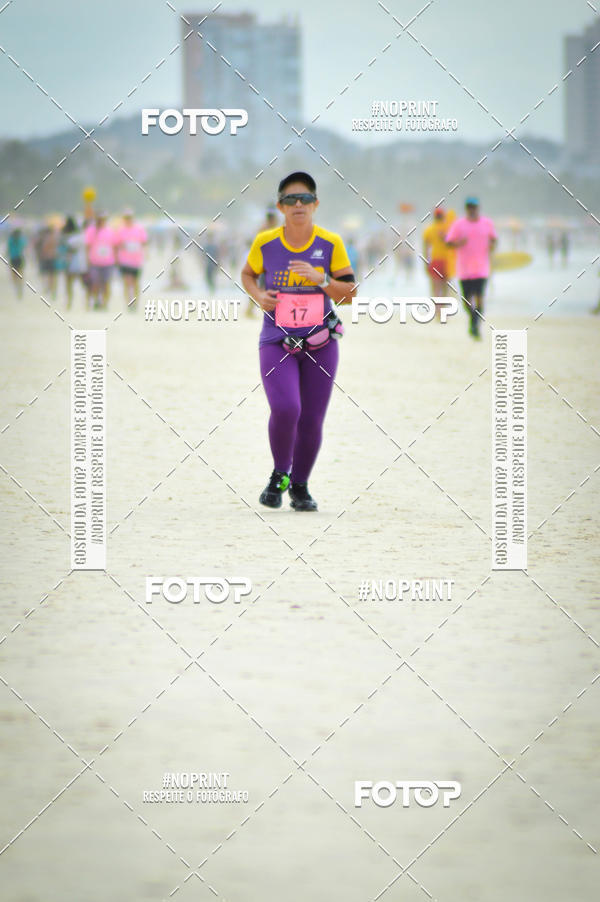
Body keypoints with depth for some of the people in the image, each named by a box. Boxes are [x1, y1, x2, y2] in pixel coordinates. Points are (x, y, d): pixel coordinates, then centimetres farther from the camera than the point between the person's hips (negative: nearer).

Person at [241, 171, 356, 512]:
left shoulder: (331, 244, -4)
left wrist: (321, 279, -19)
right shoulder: (265, 242, -4)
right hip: (277, 343, -1)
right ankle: (279, 475, 5)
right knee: (285, 409, -21)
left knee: (311, 421, 3)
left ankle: (300, 486, 27)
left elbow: (350, 292, -2)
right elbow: (248, 274, 15)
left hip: (320, 343, 1)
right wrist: (258, 295, -6)